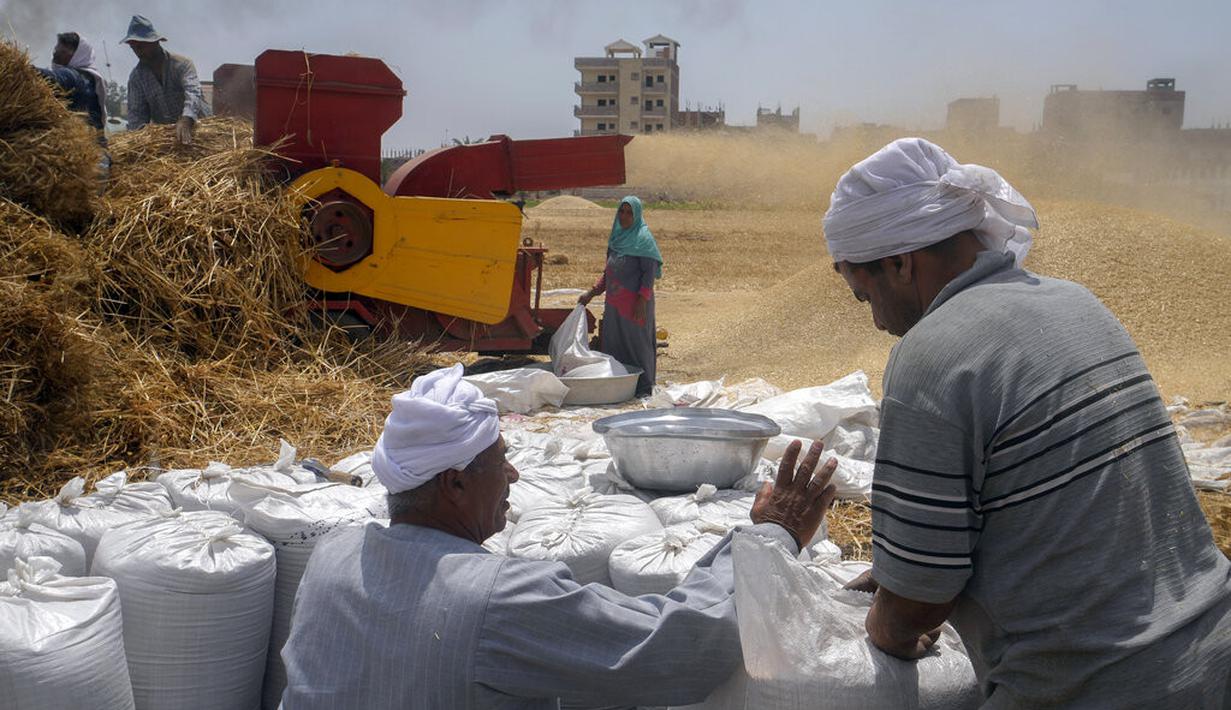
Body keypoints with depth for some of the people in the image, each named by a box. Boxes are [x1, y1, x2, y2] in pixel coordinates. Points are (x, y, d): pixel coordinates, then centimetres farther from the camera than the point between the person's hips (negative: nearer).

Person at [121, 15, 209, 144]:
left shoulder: (182, 64, -11)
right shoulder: (136, 76, 3)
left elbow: (193, 92, -28)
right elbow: (136, 111, 1)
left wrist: (186, 120, -49)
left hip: (194, 127, -3)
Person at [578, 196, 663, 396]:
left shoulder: (643, 239, -9)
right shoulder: (617, 237, 13)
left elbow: (650, 272, -15)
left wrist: (642, 300, -22)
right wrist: (592, 293, 15)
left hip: (635, 302, -8)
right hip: (614, 302, 8)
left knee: (637, 341, -1)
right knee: (613, 342, 10)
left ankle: (644, 387, 8)